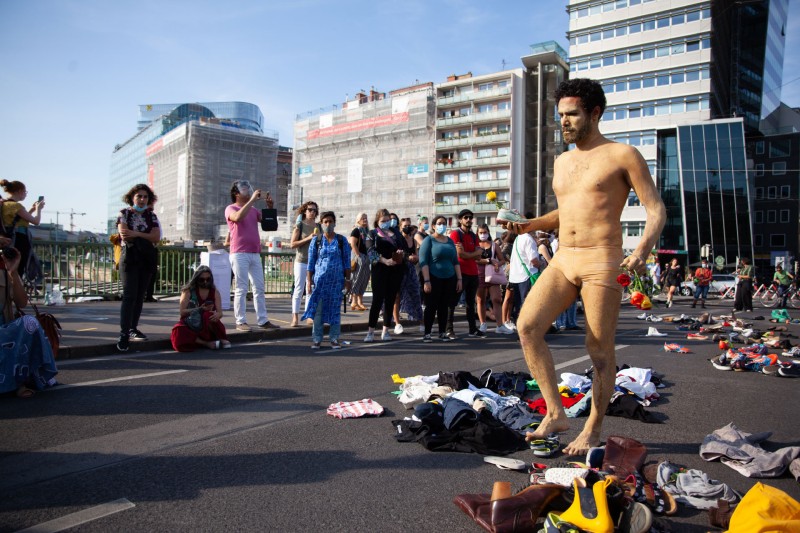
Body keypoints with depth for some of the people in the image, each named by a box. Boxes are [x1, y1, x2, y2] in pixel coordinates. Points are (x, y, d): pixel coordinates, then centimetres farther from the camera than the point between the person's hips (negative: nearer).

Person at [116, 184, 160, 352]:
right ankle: (124, 333, -13)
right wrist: (146, 235, -7)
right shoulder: (124, 213, 4)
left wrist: (136, 233, -13)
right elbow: (124, 235, -10)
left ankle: (133, 329, 15)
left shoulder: (151, 216, 13)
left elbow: (156, 237, -2)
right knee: (129, 295, -12)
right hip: (130, 257, -4)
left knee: (140, 296, 6)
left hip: (147, 259, 4)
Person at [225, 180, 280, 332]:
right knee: (241, 289, -6)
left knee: (259, 288, 5)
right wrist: (252, 200, -20)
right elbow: (238, 217, -22)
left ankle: (263, 320, 9)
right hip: (239, 254, -6)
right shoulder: (231, 209, 2)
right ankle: (240, 321, -1)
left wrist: (270, 206, 1)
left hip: (255, 254, 7)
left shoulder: (253, 210, 21)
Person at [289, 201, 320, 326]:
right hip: (301, 261, -4)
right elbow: (292, 244, -8)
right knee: (298, 289, -2)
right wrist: (308, 238, -15)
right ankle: (295, 318, 1)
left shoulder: (318, 226, 11)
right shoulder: (299, 225, -1)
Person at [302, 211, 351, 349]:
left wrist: (347, 279, 1)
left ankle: (334, 339, 11)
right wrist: (309, 281, 0)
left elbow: (347, 262, 6)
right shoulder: (316, 240, 5)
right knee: (318, 310, -1)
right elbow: (310, 263, 5)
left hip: (337, 280, 0)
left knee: (335, 309, 3)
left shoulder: (342, 240, 5)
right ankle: (317, 339, 8)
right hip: (320, 280, 0)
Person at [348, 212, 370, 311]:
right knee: (357, 279, -7)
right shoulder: (356, 230, -7)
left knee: (364, 279, 9)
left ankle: (360, 302, 15)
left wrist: (368, 257, 14)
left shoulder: (365, 231, 17)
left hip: (365, 257, 9)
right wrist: (359, 256, -20)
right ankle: (354, 303, -4)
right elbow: (353, 244, -16)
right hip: (358, 256, -9)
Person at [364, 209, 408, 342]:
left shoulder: (396, 233, 18)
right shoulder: (372, 234, 7)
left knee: (390, 300, 5)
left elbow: (405, 247, 15)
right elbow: (371, 251, -8)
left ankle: (386, 331, 12)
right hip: (380, 270, -3)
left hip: (396, 270, 3)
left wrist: (402, 253, -9)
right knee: (377, 299, -7)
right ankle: (371, 332, -2)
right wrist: (385, 260, -21)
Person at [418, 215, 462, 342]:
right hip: (434, 279, -4)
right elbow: (423, 262, -10)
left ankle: (443, 332, 14)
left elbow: (456, 261, 16)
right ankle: (427, 333, 5)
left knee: (444, 306, 7)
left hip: (449, 279, 4)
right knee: (431, 306, -2)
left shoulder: (450, 241, 14)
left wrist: (459, 279, 8)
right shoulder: (429, 240, -2)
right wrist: (426, 281, -18)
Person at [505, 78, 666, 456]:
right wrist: (530, 225, 12)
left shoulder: (622, 155, 0)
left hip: (601, 261, -6)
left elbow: (656, 209, -3)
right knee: (527, 326, -11)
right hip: (562, 260, 6)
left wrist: (641, 252, -20)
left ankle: (592, 431, 15)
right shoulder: (561, 162, 19)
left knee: (600, 350, 0)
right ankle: (555, 413, -1)